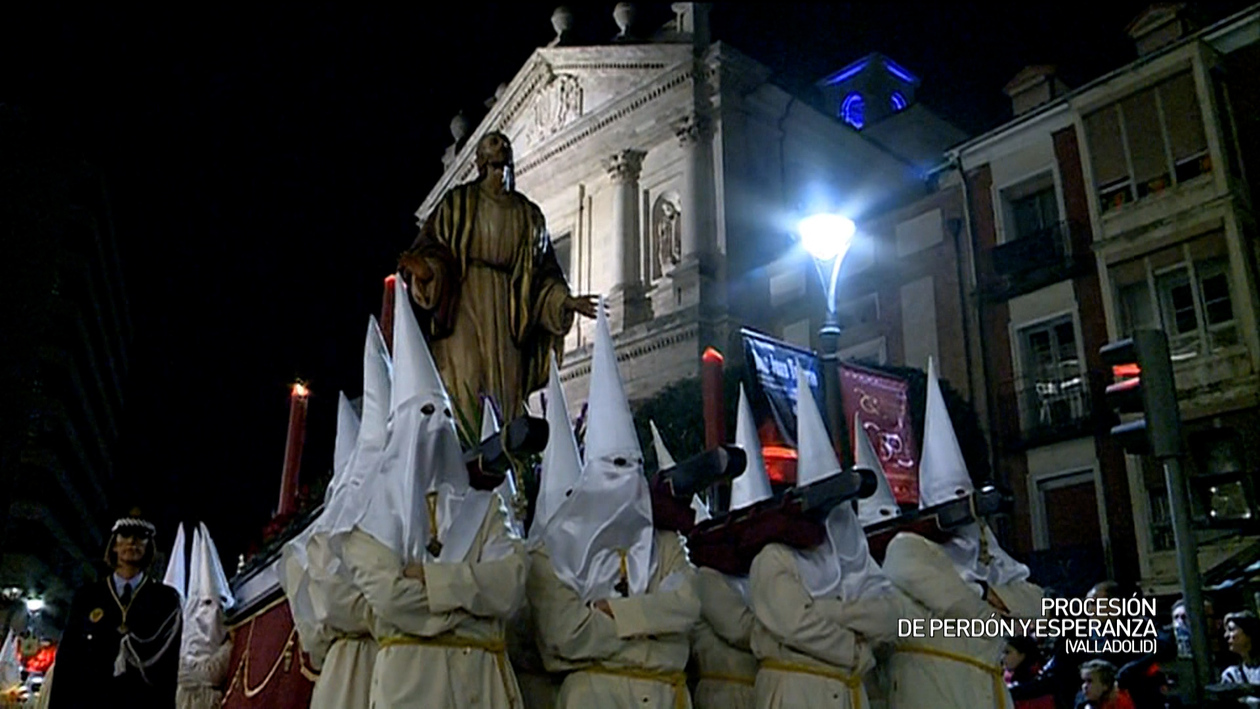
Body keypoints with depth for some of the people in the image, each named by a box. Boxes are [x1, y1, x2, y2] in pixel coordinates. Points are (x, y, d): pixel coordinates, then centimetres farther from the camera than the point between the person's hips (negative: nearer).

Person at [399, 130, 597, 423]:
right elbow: (433, 246, 2)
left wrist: (566, 301, 2)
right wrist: (426, 269, -20)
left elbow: (543, 271, 15)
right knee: (464, 380, -14)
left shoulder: (528, 214, 16)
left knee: (505, 386, -4)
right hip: (463, 303, -3)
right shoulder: (459, 202, 9)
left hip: (506, 307, 3)